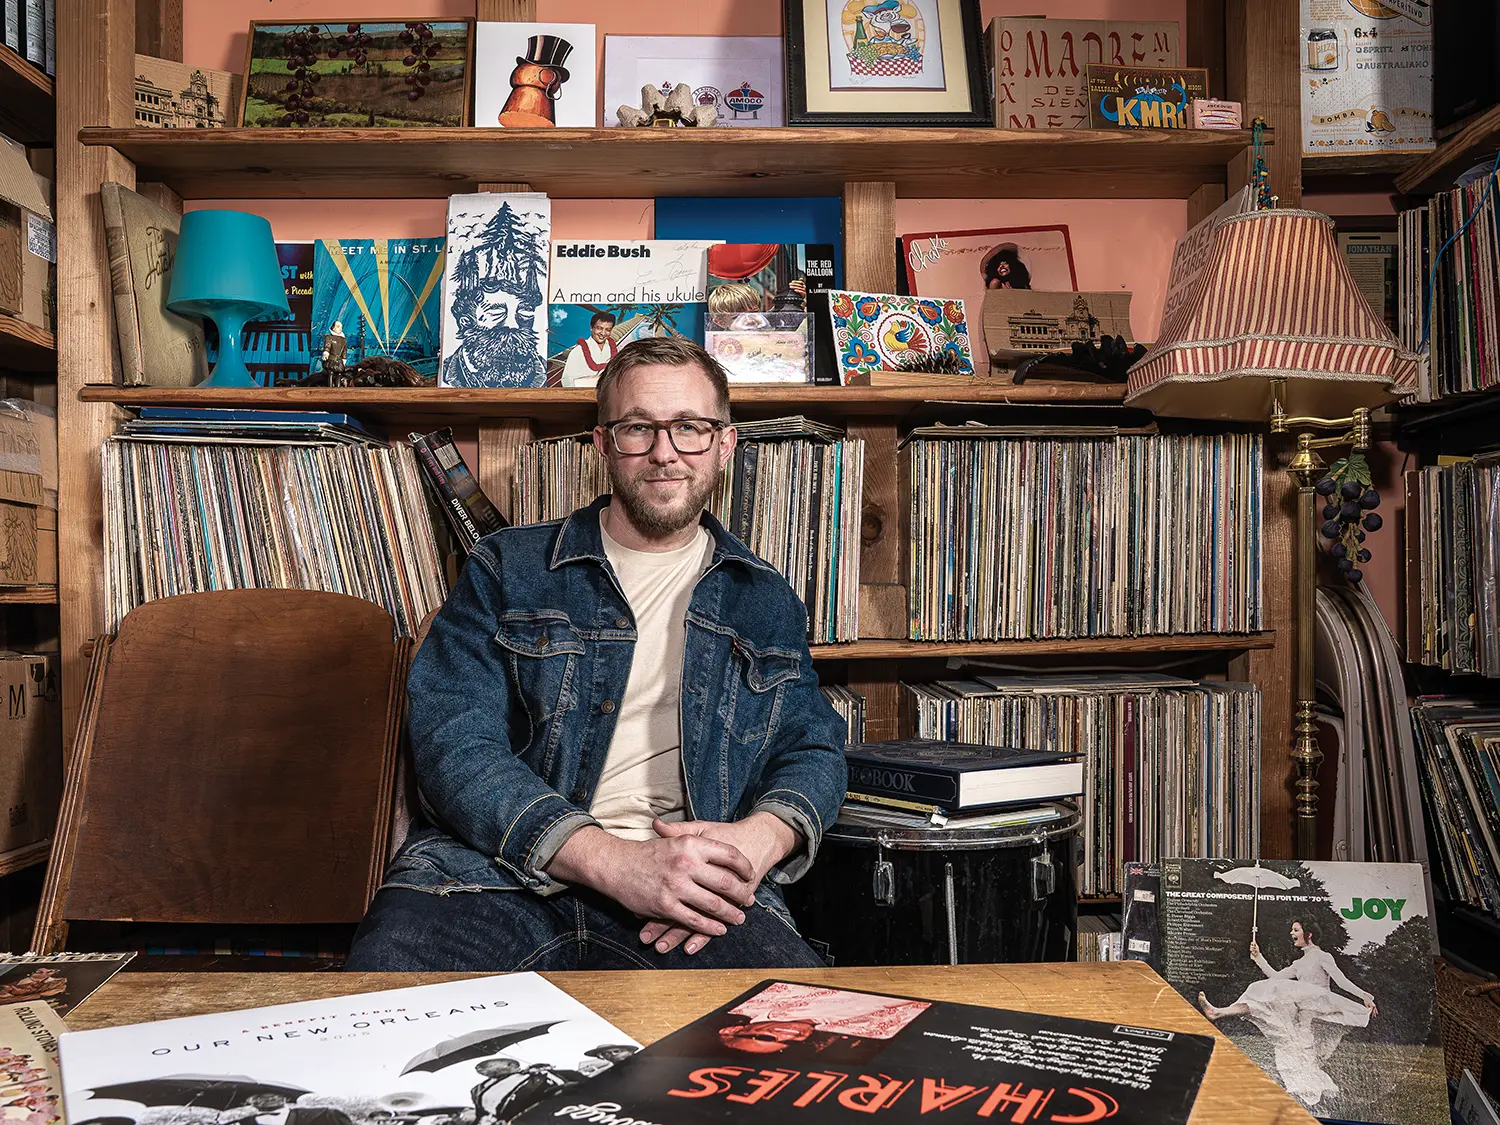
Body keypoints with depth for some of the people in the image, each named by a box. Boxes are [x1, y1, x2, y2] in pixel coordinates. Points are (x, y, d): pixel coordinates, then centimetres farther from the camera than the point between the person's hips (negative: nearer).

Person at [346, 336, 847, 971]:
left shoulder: (765, 602, 20)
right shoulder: (507, 569, 10)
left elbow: (813, 751, 17)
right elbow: (454, 743, -2)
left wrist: (757, 839, -10)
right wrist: (614, 860, -18)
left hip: (695, 893, 1)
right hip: (499, 876, 0)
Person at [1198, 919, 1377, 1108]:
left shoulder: (1322, 956, 6)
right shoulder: (1299, 964, 28)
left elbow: (1342, 981, -2)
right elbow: (1276, 976, 21)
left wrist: (1365, 995, -14)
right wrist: (1258, 957, 16)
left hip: (1320, 1003, -9)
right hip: (1305, 1014, 9)